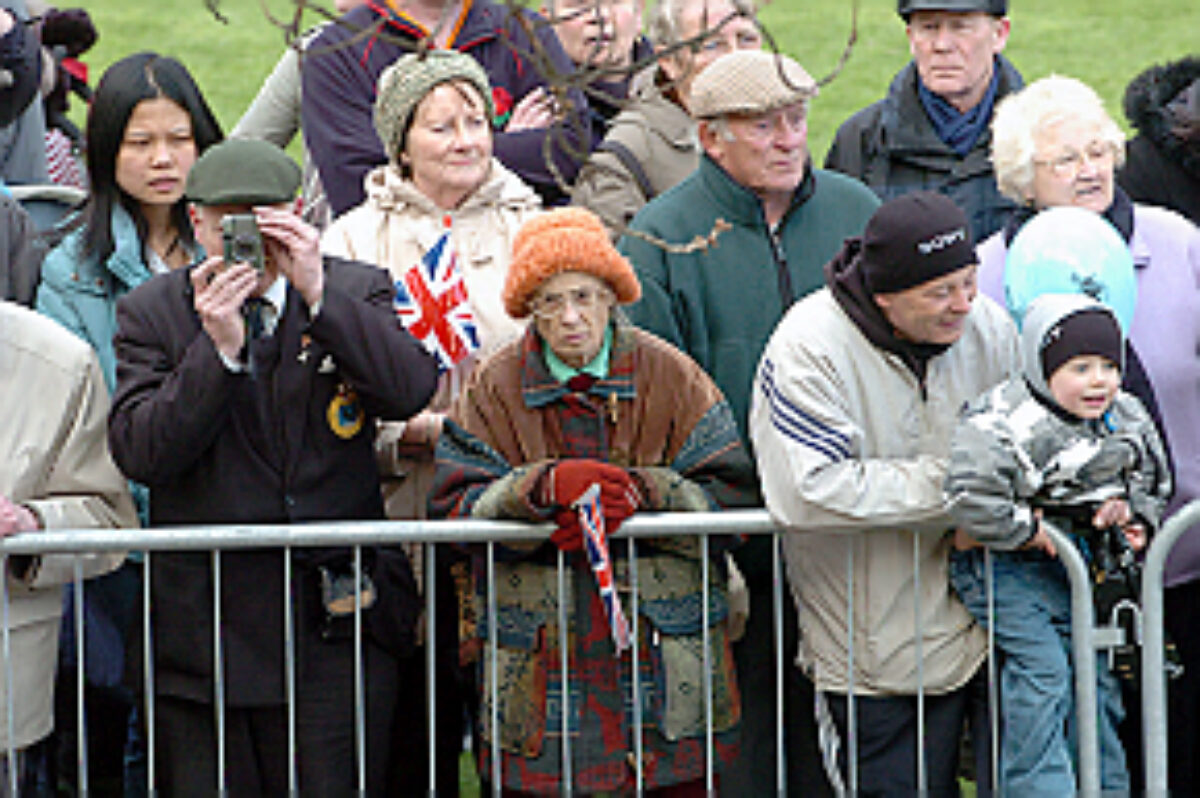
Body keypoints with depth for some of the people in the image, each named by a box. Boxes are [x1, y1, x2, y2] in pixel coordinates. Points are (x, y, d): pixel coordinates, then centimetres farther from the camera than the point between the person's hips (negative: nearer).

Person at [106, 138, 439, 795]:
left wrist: (319, 295, -20)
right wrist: (219, 348, -19)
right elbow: (139, 452, -7)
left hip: (339, 624, 0)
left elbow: (411, 391, -12)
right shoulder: (152, 311, 5)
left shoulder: (355, 293, 6)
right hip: (204, 628, 0)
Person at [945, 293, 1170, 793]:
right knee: (1042, 671, -14)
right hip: (1004, 565, -7)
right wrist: (1022, 530, -23)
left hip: (1073, 560, 7)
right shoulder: (1008, 424, -27)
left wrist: (1130, 509, 1)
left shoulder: (1126, 419, 1)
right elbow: (970, 497, -35)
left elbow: (1152, 478, 19)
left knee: (1093, 673, 11)